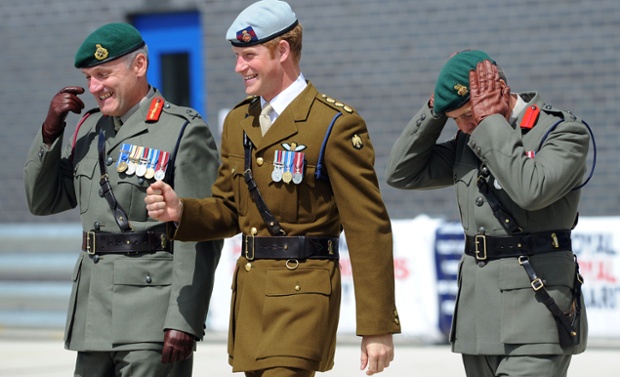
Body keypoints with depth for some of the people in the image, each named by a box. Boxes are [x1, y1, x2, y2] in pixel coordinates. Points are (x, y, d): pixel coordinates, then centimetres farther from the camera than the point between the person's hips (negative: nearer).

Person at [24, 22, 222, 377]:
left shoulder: (184, 131, -7)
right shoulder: (89, 129, 15)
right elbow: (42, 201, 18)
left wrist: (183, 321, -19)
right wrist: (51, 130, 4)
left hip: (152, 315, -7)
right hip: (95, 314, 7)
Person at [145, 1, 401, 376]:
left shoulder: (336, 125, -10)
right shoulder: (238, 122, 14)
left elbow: (369, 229, -11)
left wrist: (378, 327, -14)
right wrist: (181, 211, -2)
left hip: (302, 292, -8)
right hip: (250, 292, 8)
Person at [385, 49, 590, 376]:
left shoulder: (564, 131, -6)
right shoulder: (469, 140, 14)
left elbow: (531, 190, -24)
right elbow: (401, 174, 13)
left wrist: (490, 120, -16)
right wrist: (436, 109, 4)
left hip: (535, 310, -7)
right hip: (479, 313, 7)